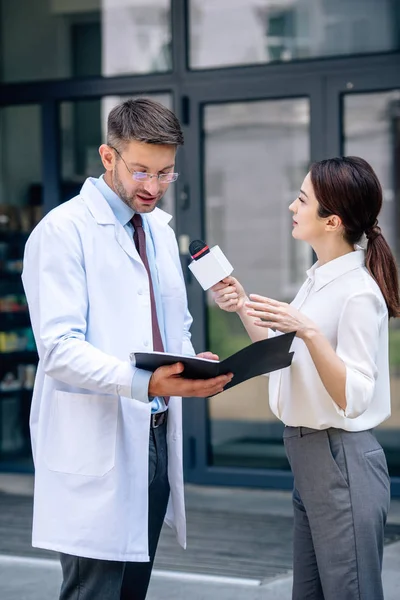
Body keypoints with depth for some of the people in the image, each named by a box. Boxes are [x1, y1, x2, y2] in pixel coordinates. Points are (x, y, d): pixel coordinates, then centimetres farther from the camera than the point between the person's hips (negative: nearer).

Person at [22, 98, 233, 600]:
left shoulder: (160, 229, 16)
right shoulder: (63, 230, -10)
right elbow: (60, 350, -19)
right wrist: (145, 382, -33)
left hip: (156, 441, 8)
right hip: (96, 450, -7)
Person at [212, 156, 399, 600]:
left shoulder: (359, 293, -18)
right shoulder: (319, 280, 10)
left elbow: (352, 399, -23)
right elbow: (284, 361, 17)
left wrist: (308, 332, -33)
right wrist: (244, 309, 7)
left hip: (342, 463, -10)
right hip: (309, 459, 10)